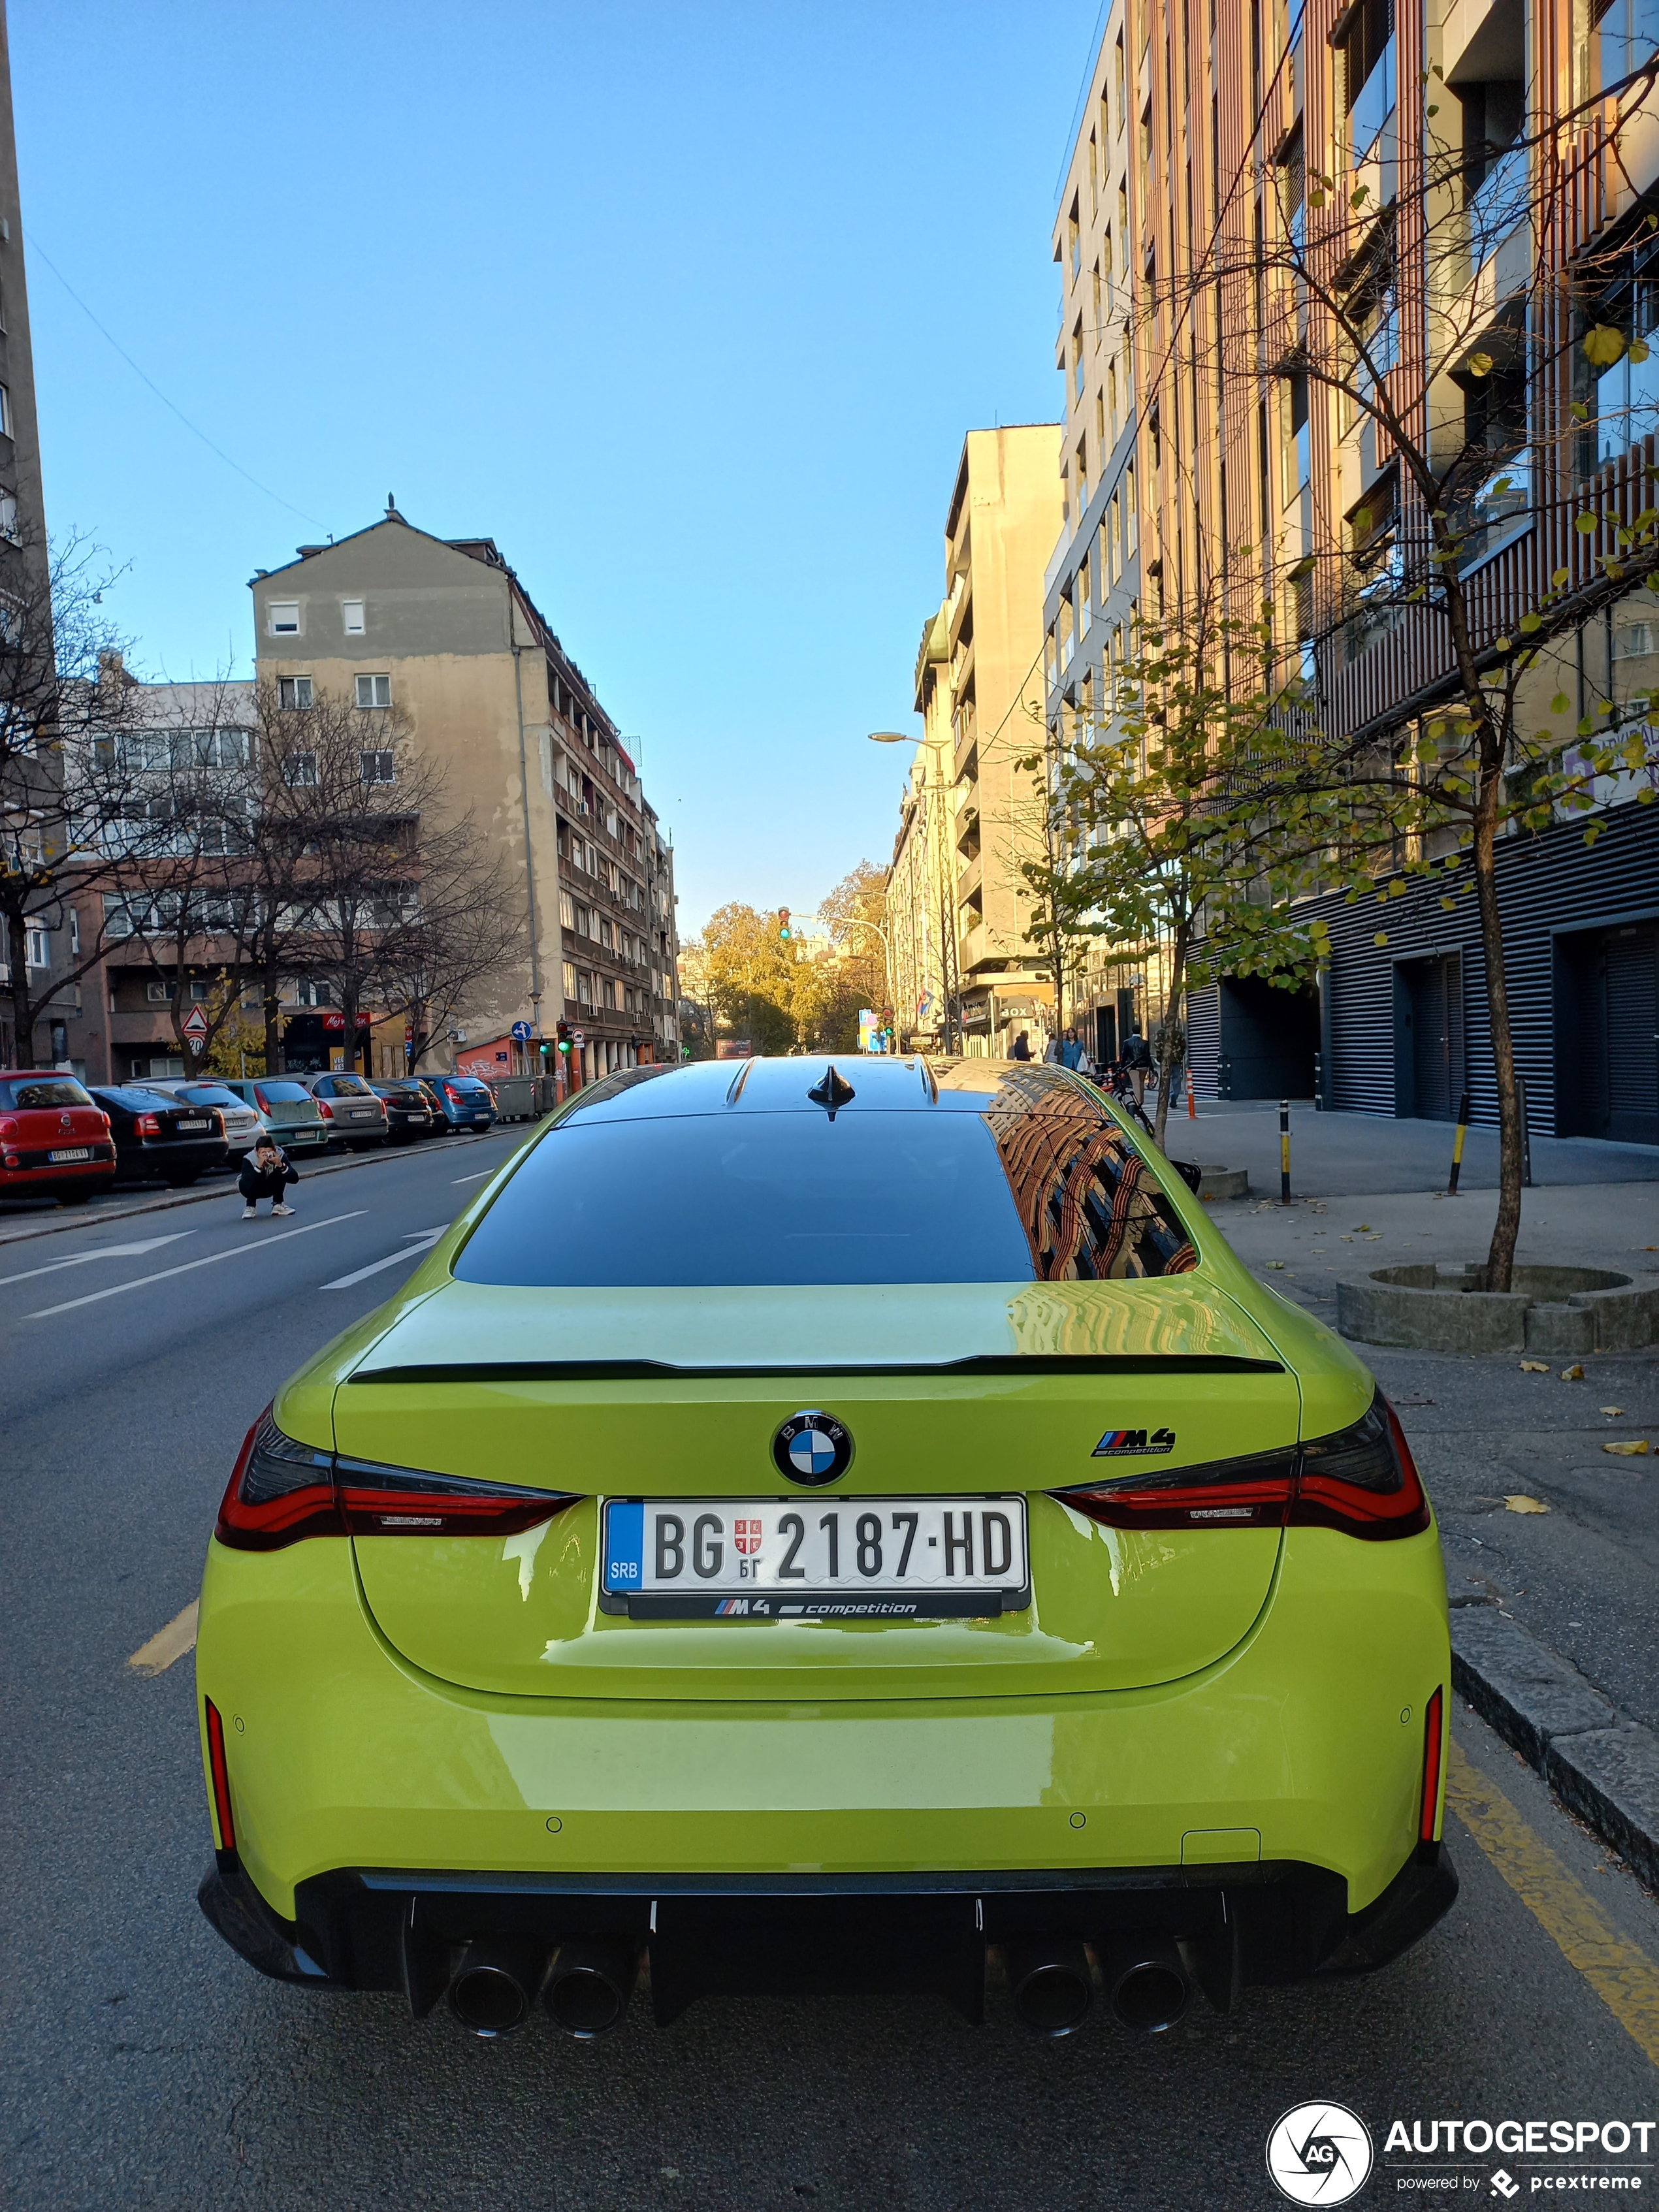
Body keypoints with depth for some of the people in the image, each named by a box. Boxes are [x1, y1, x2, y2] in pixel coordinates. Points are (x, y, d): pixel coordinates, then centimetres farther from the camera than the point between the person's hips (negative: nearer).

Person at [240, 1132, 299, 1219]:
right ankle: (250, 1206, -5)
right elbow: (246, 1184, -46)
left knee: (280, 1171, -26)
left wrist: (280, 1165, -47)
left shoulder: (280, 1155, -27)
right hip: (252, 1189, -2)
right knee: (245, 1185, -35)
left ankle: (278, 1204, -9)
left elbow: (294, 1179, -32)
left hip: (269, 1187, 2)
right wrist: (259, 1166, -54)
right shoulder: (249, 1160, -33)